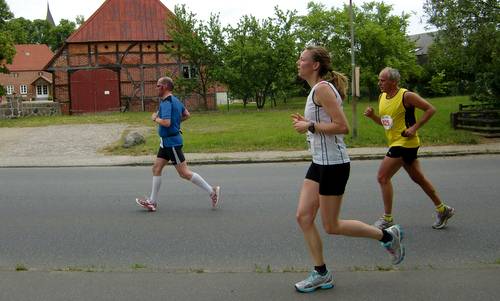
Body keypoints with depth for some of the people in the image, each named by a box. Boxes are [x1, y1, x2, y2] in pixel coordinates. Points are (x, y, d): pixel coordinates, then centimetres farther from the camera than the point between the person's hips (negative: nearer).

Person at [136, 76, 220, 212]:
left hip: (171, 141, -10)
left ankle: (212, 191, 0)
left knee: (184, 173, -6)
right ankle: (153, 202, 18)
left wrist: (155, 118, -13)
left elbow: (166, 122, -31)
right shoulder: (175, 100, 12)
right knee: (156, 168, 12)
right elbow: (186, 114, 24)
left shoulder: (166, 103, -19)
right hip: (167, 141, 10)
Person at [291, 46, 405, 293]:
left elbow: (342, 126, -23)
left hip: (333, 164, -10)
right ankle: (321, 275, 15)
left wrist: (310, 126, -17)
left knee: (331, 226, 1)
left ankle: (387, 236, 18)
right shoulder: (317, 90, 14)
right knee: (303, 217, 5)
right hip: (320, 163, 10)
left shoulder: (323, 88, -16)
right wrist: (306, 122, 10)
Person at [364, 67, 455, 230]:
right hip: (396, 143, 9)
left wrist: (414, 127, -18)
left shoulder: (406, 96, -15)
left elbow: (430, 109, -13)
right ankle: (443, 210, 30)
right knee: (418, 178, 17)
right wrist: (372, 115, -1)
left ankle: (387, 218, 1)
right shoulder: (382, 97, 8)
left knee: (383, 177, -11)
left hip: (405, 142, -9)